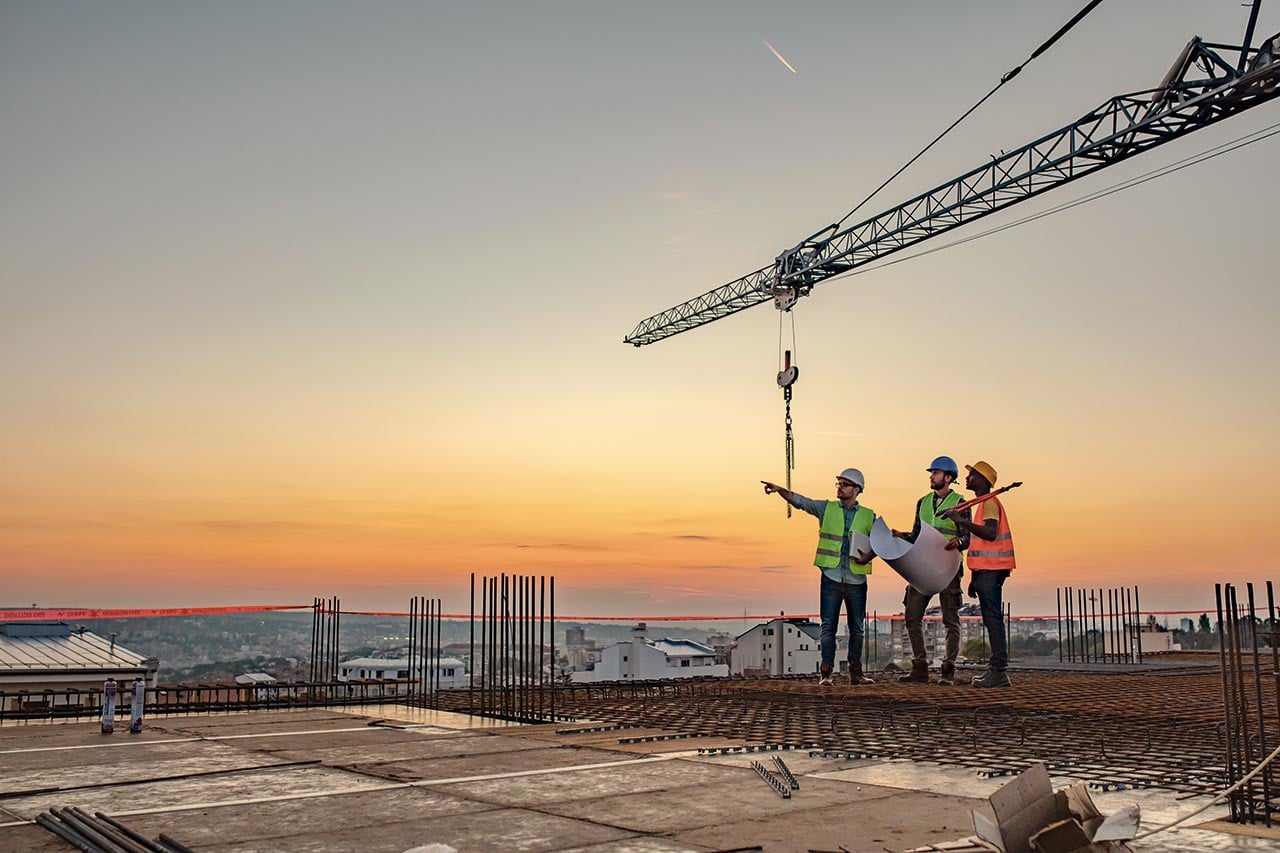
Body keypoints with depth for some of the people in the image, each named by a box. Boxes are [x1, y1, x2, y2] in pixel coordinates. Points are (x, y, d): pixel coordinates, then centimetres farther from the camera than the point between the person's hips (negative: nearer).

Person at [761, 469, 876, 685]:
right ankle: (825, 672, -1)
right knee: (828, 626, -3)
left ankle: (855, 672, 16)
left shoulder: (868, 516, 7)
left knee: (857, 627, 7)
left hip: (857, 580, 1)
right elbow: (800, 501, -3)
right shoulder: (826, 508, 6)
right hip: (831, 578, -1)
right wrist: (780, 490, -20)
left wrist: (869, 555, -11)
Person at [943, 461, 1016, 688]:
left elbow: (990, 533, -25)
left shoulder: (990, 502, -8)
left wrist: (961, 521, -27)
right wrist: (974, 578, 22)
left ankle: (999, 671, -11)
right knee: (991, 619, 10)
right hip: (986, 570, 10)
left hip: (991, 570, -10)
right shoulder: (984, 504, 22)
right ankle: (997, 670, 13)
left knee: (993, 618, -11)